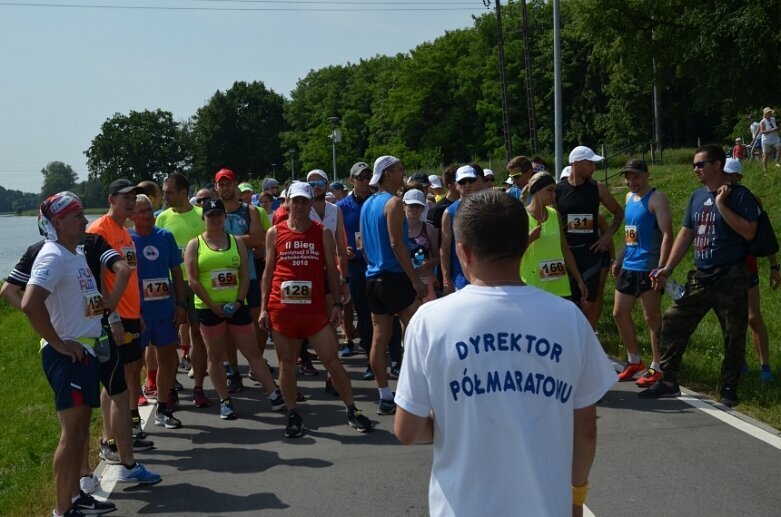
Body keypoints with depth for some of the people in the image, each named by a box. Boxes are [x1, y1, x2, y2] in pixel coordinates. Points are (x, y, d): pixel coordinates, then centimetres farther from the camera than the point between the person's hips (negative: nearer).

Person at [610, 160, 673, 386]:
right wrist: (618, 259, 19)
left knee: (652, 317, -2)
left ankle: (656, 368, 8)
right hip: (628, 267, 9)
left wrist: (661, 269, -25)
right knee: (619, 314, 12)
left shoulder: (656, 199, -11)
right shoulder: (629, 197, 14)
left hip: (648, 268, -9)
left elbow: (667, 235, -18)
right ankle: (634, 361, 26)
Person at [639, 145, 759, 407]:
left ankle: (729, 388, 15)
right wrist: (668, 268, 7)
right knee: (673, 323, 2)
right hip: (700, 277, 6)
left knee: (734, 335, 3)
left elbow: (749, 232, -20)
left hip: (730, 278, -6)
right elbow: (685, 234, 13)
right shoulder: (697, 196, 10)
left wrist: (721, 205, -19)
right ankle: (668, 381, 10)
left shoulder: (739, 195, -8)